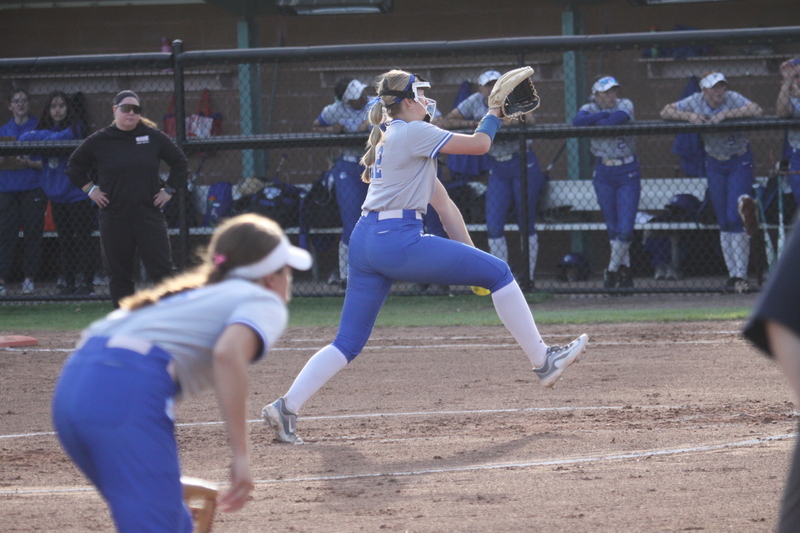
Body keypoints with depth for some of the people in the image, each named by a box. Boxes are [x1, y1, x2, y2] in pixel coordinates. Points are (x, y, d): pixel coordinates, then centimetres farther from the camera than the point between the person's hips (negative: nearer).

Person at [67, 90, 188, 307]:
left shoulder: (153, 137, 4)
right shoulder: (99, 140, 3)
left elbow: (179, 162, 15)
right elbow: (74, 165, 16)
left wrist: (169, 190, 7)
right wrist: (90, 189, 6)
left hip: (149, 213, -1)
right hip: (114, 215, 1)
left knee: (161, 268, -5)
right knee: (118, 274, 4)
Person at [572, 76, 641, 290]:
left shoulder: (624, 105, -2)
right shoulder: (590, 109, 1)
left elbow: (621, 117, -26)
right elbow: (577, 121, -21)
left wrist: (596, 123, -15)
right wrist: (606, 114, -20)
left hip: (628, 172, -2)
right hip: (603, 173, 2)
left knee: (625, 228, -8)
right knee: (613, 228, 5)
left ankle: (612, 271, 5)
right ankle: (625, 271, 15)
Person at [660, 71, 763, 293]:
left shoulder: (732, 99, -18)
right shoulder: (696, 102, -8)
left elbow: (756, 110, -34)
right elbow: (666, 112, -5)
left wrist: (724, 115, -36)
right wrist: (688, 116, -23)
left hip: (740, 162, -4)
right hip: (715, 164, 4)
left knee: (735, 218, -14)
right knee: (724, 222, 5)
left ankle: (741, 276, -15)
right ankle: (732, 275, 10)